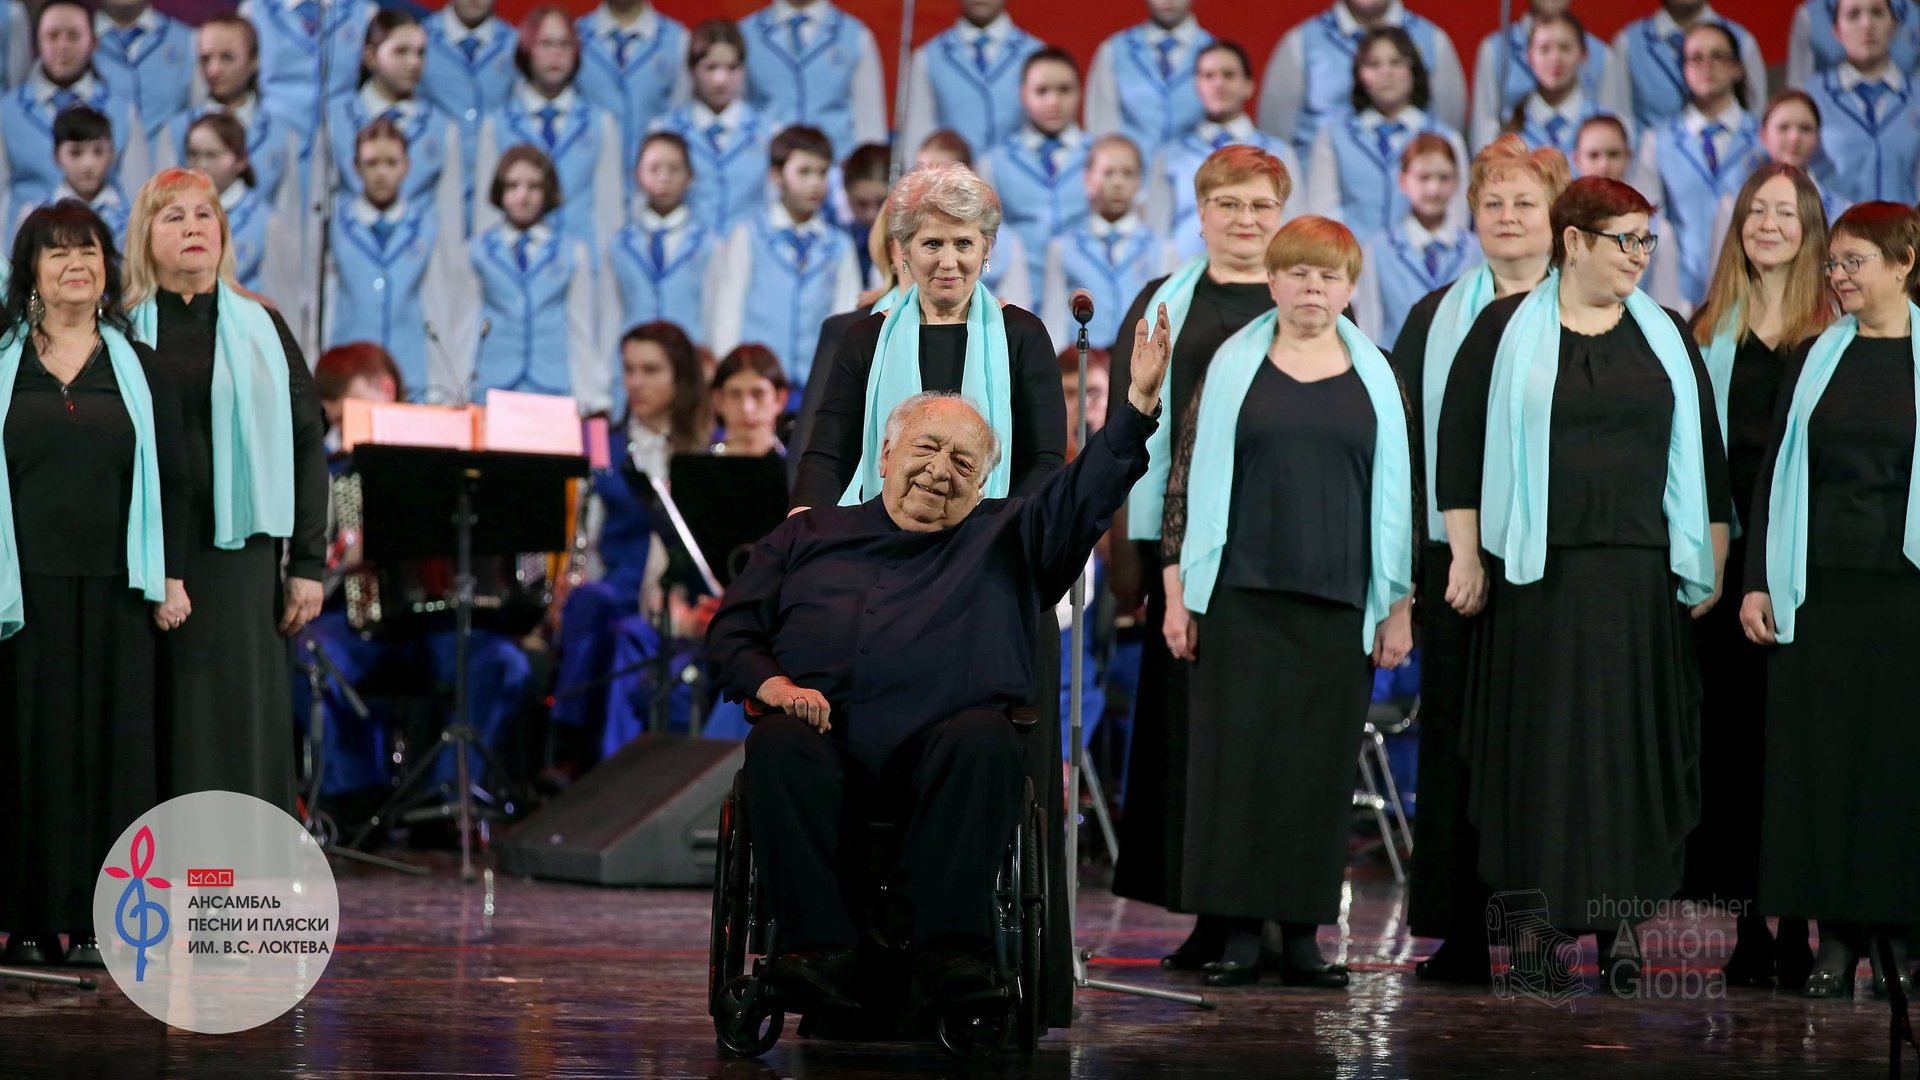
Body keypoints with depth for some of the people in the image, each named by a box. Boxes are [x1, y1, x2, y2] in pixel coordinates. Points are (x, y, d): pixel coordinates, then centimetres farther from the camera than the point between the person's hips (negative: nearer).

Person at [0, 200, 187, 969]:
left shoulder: (139, 370, 11)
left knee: (112, 745, -1)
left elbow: (170, 476, 10)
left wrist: (171, 578, 2)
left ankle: (97, 920, 1)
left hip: (113, 588, 1)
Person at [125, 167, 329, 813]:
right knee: (154, 730, 0)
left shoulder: (261, 330, 7)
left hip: (238, 554, 0)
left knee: (241, 725, 1)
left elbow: (307, 442, 6)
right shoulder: (121, 334, 5)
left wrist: (309, 563, 1)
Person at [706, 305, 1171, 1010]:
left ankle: (950, 946, -44)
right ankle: (818, 949, -41)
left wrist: (1139, 401, -5)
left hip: (943, 734, 0)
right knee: (777, 746, -33)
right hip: (823, 730, 1)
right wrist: (772, 684, -2)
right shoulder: (808, 536, 28)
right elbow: (731, 630, 21)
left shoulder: (1004, 539, 26)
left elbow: (1086, 492, 10)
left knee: (985, 740, -35)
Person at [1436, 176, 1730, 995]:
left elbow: (1704, 452, 12)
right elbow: (1460, 440, 1)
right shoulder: (1504, 331, 2)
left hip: (1639, 575, 2)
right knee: (1543, 738, -1)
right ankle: (1537, 916, 5)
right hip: (1537, 573, -2)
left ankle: (1613, 920, 2)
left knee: (1627, 742, 0)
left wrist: (1710, 563, 7)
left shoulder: (1666, 336, 10)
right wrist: (1466, 556, -5)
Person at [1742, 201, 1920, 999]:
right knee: (1820, 755, 0)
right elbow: (1773, 471, 11)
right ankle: (1839, 937, 5)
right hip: (1818, 586, 3)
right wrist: (1757, 581, 3)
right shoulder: (1814, 358, 10)